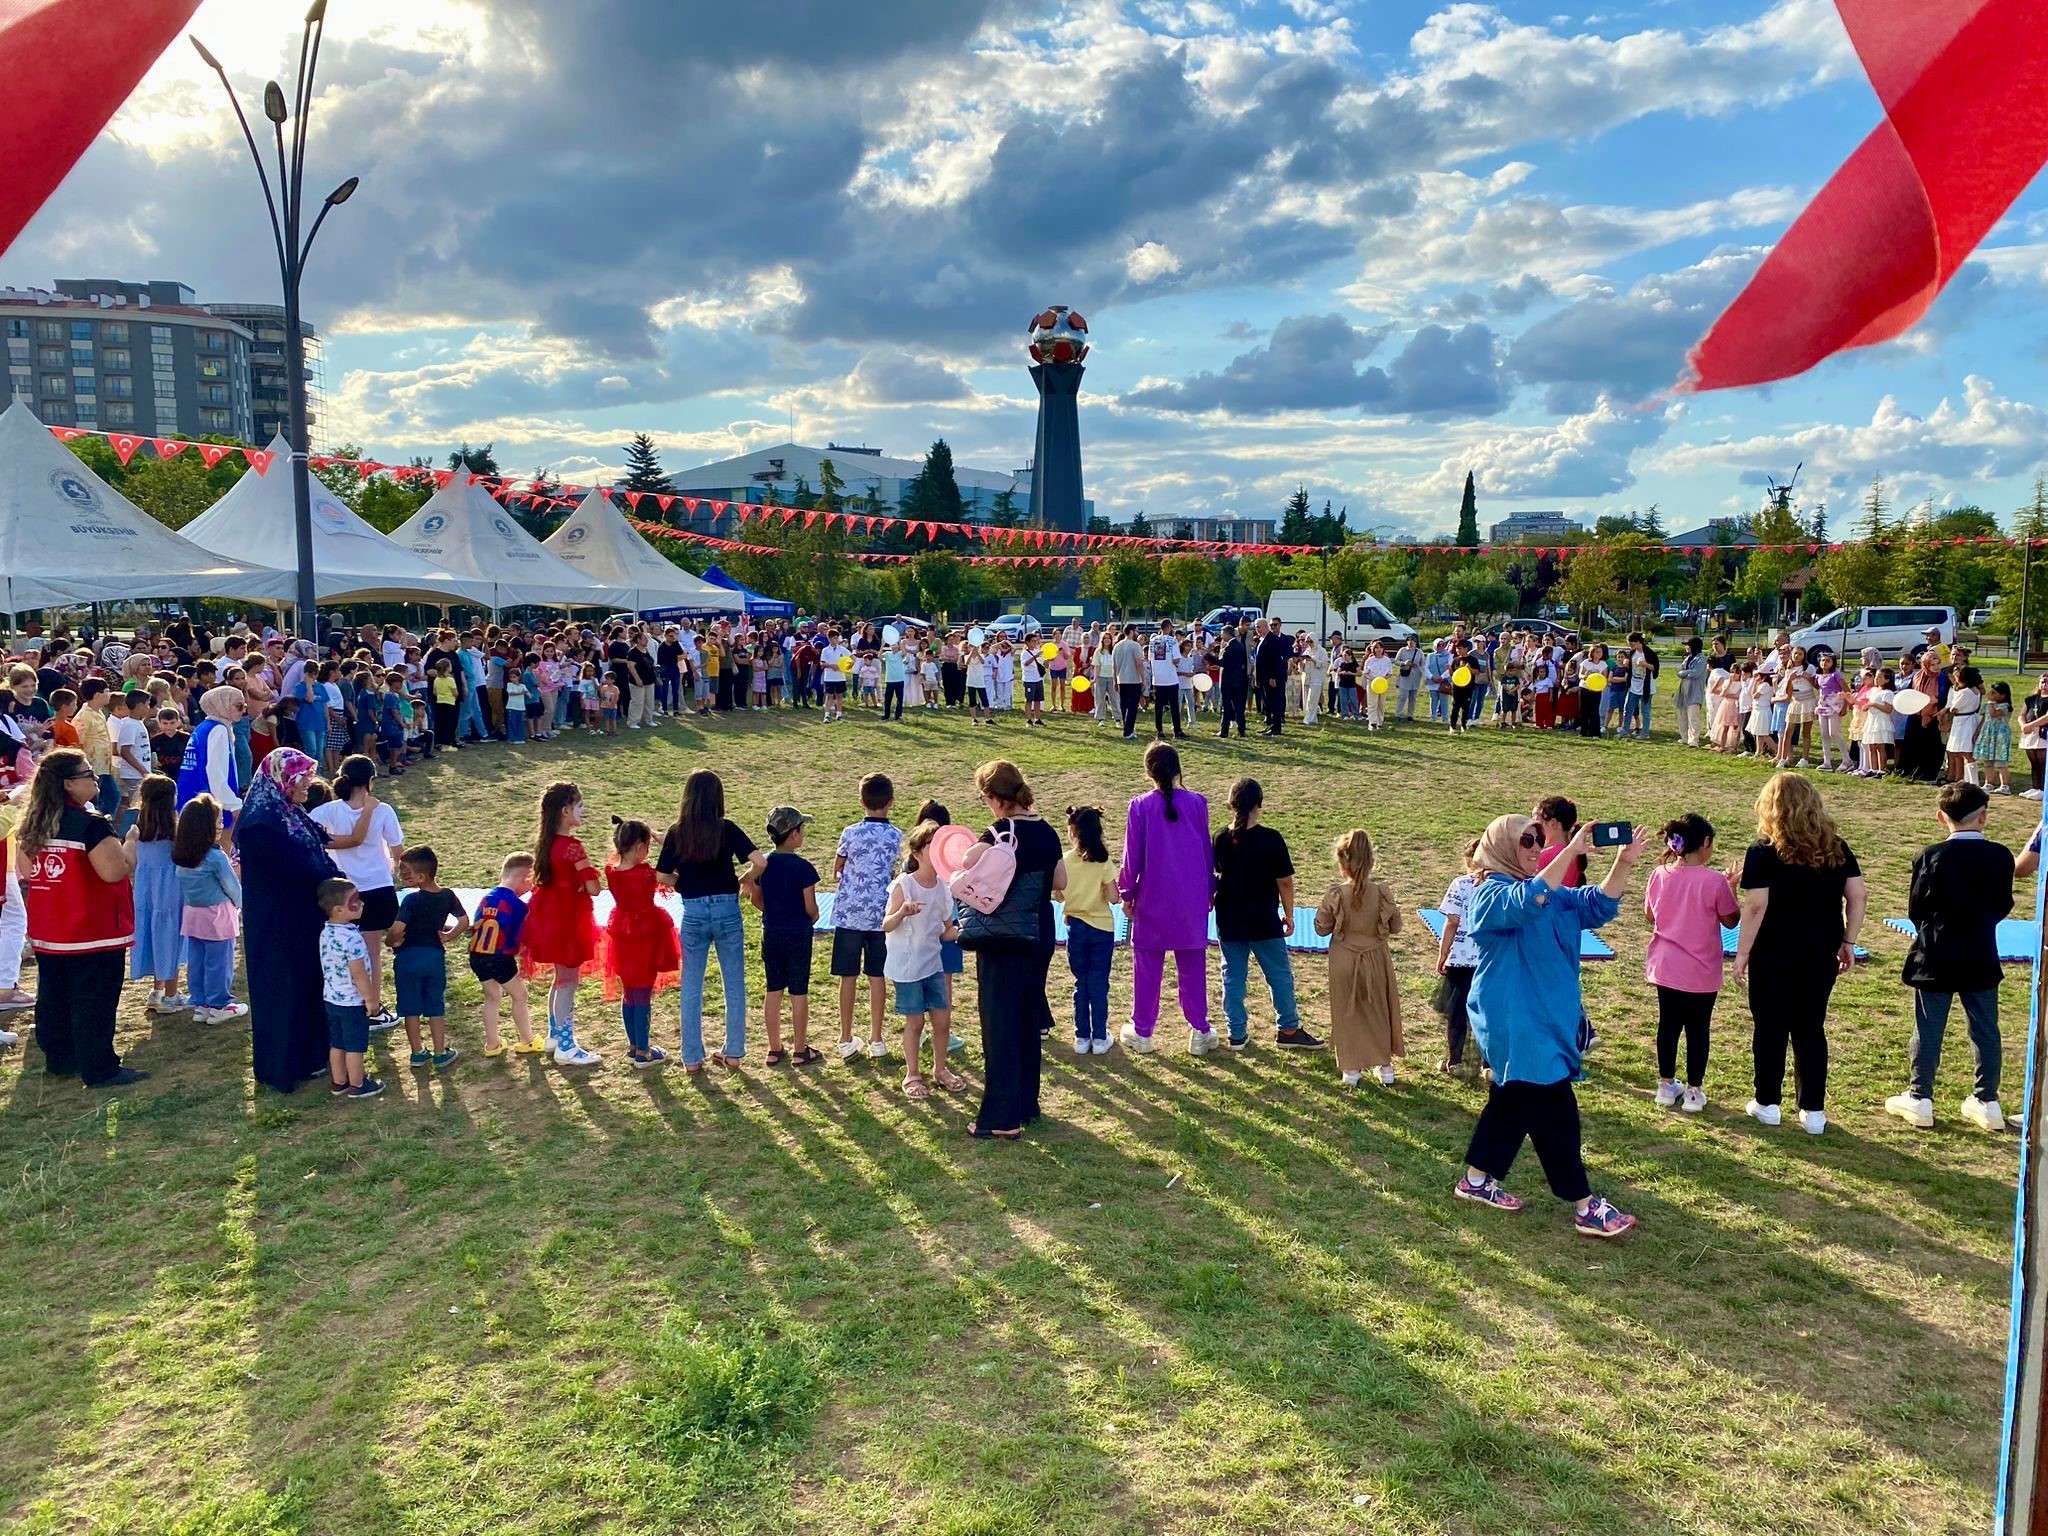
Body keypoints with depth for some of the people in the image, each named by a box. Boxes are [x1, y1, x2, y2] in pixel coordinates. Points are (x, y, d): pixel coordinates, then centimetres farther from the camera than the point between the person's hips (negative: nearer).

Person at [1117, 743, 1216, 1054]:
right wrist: (1209, 891, 14)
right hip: (1192, 900, 1)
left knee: (1147, 965, 9)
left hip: (1153, 898, -1)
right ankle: (1199, 1031, 15)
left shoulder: (1140, 806, -10)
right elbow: (1206, 850, 3)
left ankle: (1142, 1031, 17)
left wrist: (1127, 893, 6)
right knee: (1192, 966, 11)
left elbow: (1132, 854, -6)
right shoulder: (1196, 803, -5)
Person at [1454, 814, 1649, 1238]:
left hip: (1547, 1019, 10)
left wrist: (1624, 863, -12)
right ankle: (1585, 1207, -1)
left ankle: (1476, 1181, 29)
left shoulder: (1551, 893, 15)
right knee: (1554, 1110, -7)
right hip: (1514, 1023, -10)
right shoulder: (1491, 895, -13)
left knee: (1512, 1101, 16)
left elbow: (1598, 904, 4)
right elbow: (1528, 901, -35)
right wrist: (1570, 852, -39)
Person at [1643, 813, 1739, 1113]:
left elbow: (1649, 915, 8)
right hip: (1701, 972, -4)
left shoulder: (1659, 874, -5)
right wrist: (1731, 889, 7)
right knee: (1698, 1029, 9)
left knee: (1668, 1024, 15)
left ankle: (1666, 1086, 24)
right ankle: (1694, 1092, 16)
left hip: (1665, 967, 4)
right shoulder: (1714, 881, -17)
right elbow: (1731, 921, -4)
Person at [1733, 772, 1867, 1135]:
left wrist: (1742, 954, -10)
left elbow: (1756, 907, -17)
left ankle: (1767, 1104, 19)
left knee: (1771, 1028, 9)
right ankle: (1813, 1111, 16)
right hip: (1821, 955, 4)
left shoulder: (1764, 853, -13)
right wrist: (1848, 942, 12)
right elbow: (1857, 897, 2)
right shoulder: (1836, 848, 1)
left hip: (1773, 956, -4)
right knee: (1812, 1029, 12)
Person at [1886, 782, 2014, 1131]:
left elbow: (1916, 909, -7)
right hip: (1981, 959, 3)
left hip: (1935, 958, -3)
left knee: (1929, 1030, 5)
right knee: (1985, 1030, 13)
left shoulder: (1931, 857, -14)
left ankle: (1919, 1098, 11)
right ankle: (1987, 1100, 20)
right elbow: (2003, 906, 5)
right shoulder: (2000, 856, -4)